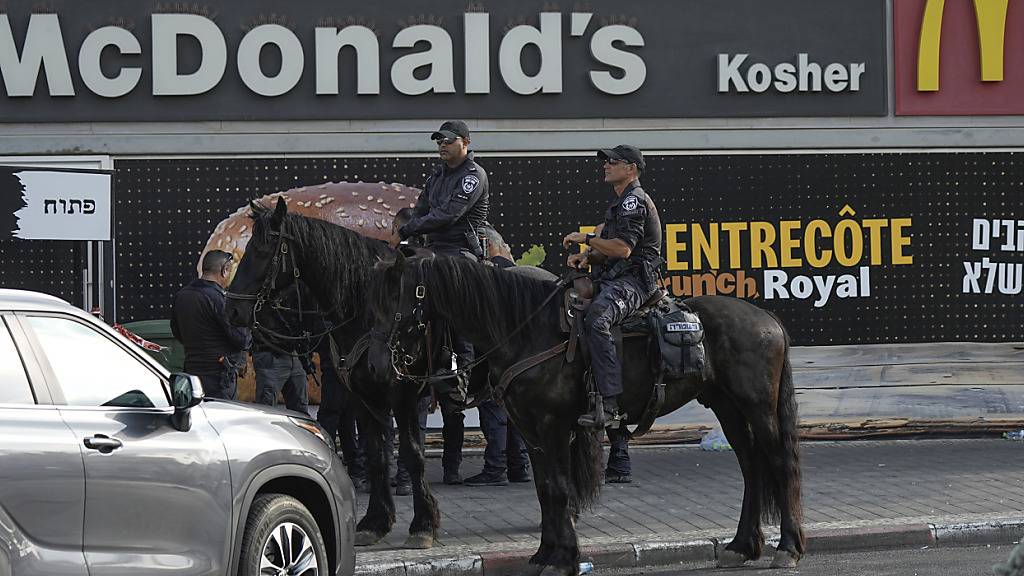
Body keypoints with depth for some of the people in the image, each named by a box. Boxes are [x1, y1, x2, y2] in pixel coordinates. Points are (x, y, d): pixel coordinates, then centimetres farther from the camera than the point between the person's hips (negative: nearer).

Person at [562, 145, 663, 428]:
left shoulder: (635, 200, -7)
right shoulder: (620, 203, 27)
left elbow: (623, 248, -19)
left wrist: (587, 238, -9)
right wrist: (587, 257, 8)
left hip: (633, 280, -12)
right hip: (615, 278, 12)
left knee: (596, 317, -35)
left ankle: (609, 405, -43)